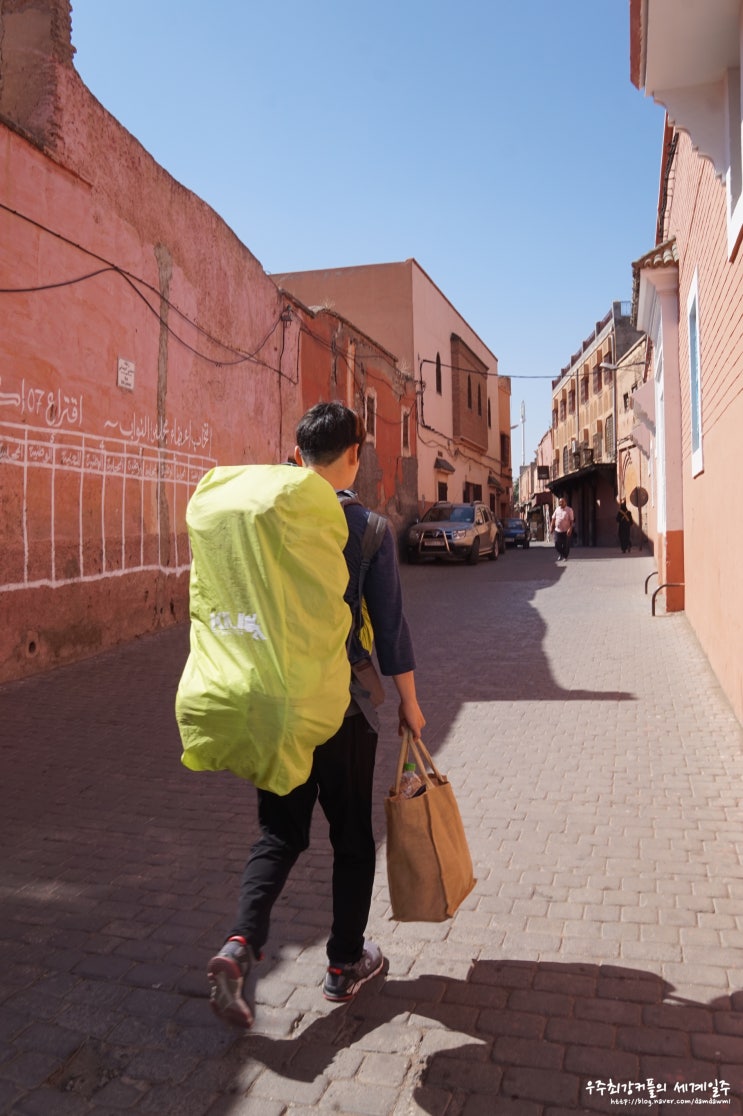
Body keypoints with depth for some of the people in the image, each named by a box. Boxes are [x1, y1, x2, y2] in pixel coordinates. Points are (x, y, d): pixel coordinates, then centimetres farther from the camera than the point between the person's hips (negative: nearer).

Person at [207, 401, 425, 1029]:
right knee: (352, 836, 15)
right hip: (341, 705, -3)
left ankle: (241, 943, -2)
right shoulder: (368, 528, -11)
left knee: (278, 832, 17)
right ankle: (346, 964, 28)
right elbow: (390, 625, -9)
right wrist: (409, 701, 4)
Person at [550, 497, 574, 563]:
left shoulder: (569, 510, -3)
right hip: (557, 530, 3)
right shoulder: (557, 509, 9)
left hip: (566, 531, -3)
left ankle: (565, 557, 16)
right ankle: (560, 555, 23)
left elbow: (572, 520, -8)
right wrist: (552, 527, 7)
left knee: (566, 545, 1)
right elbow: (553, 519, 13)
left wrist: (570, 529, -18)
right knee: (557, 544, 0)